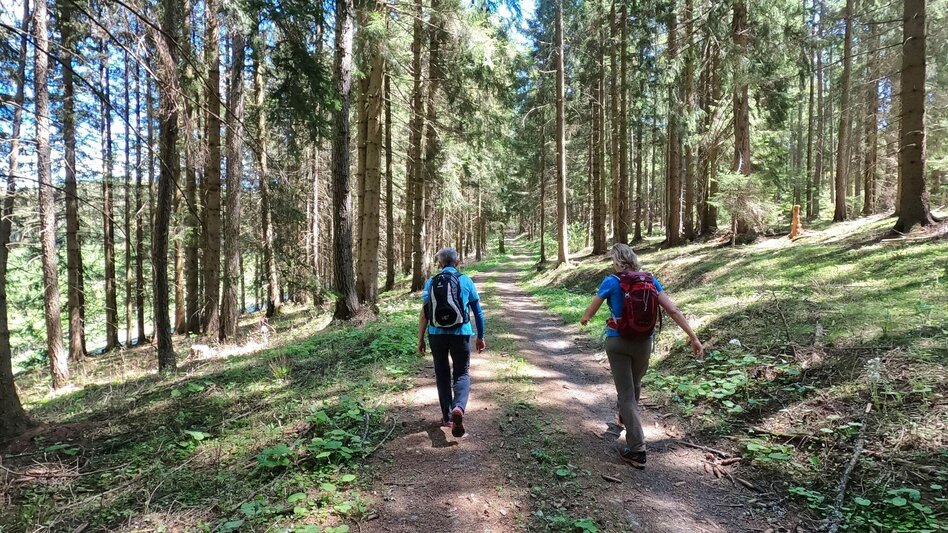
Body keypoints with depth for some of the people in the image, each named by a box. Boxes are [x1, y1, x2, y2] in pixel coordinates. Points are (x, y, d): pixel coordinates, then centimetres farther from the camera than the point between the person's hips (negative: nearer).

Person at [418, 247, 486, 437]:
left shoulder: (430, 282, 4)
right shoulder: (465, 280, 3)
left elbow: (424, 314, 0)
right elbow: (478, 312, 4)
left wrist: (420, 339, 8)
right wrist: (480, 337, 13)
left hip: (436, 334, 2)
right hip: (460, 333, -1)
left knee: (442, 374, 17)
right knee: (462, 373, 9)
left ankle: (447, 416, 21)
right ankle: (459, 407, -17)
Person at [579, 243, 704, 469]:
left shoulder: (611, 282, -11)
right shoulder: (650, 280, -2)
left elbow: (590, 311, -2)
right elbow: (673, 310, -7)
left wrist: (584, 319, 20)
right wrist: (693, 338, -4)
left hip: (617, 342, -4)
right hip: (643, 342, 4)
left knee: (626, 393, 3)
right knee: (634, 384, 27)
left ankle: (637, 450, 1)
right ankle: (625, 416, 54)